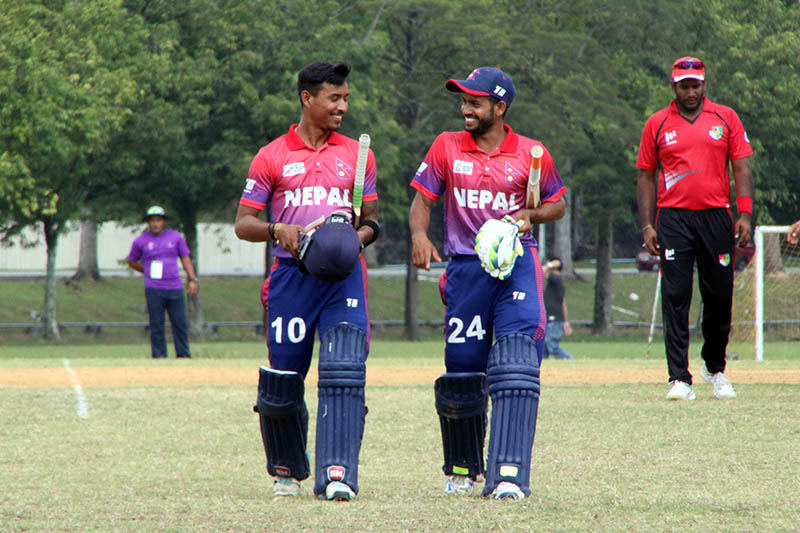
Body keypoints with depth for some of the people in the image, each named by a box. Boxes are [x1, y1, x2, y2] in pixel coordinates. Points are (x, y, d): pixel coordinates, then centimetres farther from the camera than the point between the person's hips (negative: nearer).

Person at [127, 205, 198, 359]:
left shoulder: (175, 237, 10)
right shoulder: (141, 241, 5)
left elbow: (185, 258, 13)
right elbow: (132, 262, 18)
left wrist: (192, 279, 3)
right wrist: (148, 271, 10)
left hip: (175, 288, 1)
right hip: (153, 289, -1)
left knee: (180, 323, 0)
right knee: (156, 324, -3)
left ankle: (184, 354, 5)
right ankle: (159, 355, 2)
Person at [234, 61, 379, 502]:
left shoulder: (357, 155, 13)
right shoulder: (271, 157, 6)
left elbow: (371, 219, 18)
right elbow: (243, 224, 6)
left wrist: (359, 237, -5)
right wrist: (277, 230, -14)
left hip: (344, 275, 1)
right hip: (292, 274, -1)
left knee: (344, 373, -16)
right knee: (282, 381, 2)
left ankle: (336, 475, -21)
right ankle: (287, 470, 25)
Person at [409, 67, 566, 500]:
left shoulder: (532, 154, 3)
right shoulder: (446, 147, 6)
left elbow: (557, 204, 14)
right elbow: (423, 199, 7)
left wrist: (529, 215, -7)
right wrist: (419, 235, -13)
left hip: (516, 264, -2)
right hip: (464, 267, 2)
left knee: (515, 361, -18)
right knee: (461, 369, 7)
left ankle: (509, 474, -25)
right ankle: (462, 468, 29)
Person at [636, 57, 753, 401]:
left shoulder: (726, 118, 8)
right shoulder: (657, 124, 8)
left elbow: (741, 168, 5)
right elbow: (646, 177, 10)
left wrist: (744, 214, -6)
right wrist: (647, 225, 1)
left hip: (716, 217, 1)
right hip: (673, 218, -1)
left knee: (720, 297, 5)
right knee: (675, 298, -8)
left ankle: (714, 368, 26)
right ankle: (680, 379, -10)